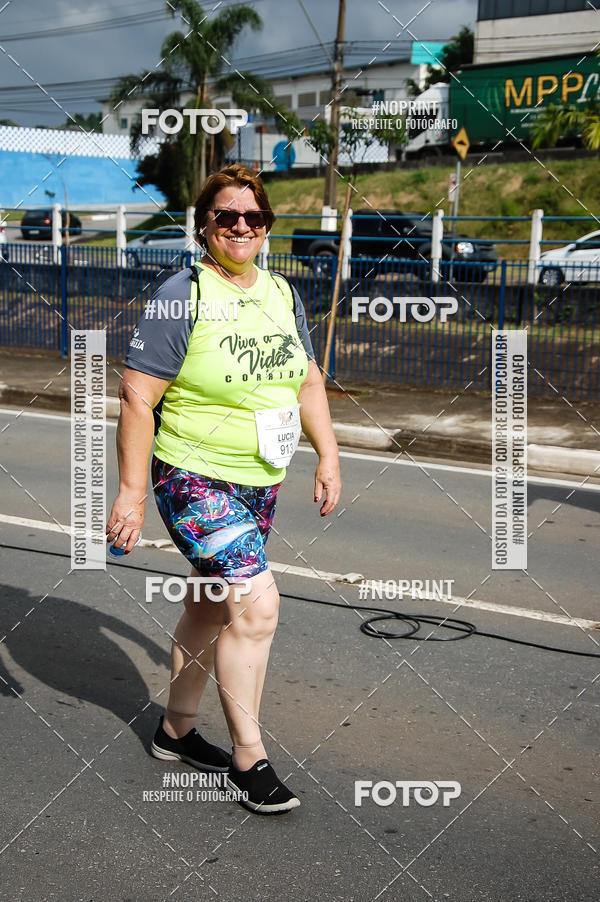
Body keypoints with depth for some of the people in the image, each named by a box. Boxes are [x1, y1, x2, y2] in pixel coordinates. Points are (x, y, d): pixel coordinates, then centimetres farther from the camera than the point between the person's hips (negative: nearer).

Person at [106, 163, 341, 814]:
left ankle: (176, 729, 34)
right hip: (195, 479, -7)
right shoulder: (183, 296, -13)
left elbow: (308, 383, 17)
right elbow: (136, 397, -14)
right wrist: (131, 493, -17)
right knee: (257, 605, -16)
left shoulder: (281, 293, 8)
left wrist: (328, 457, 10)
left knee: (211, 607, 16)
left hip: (261, 482, 7)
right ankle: (249, 758, 0)